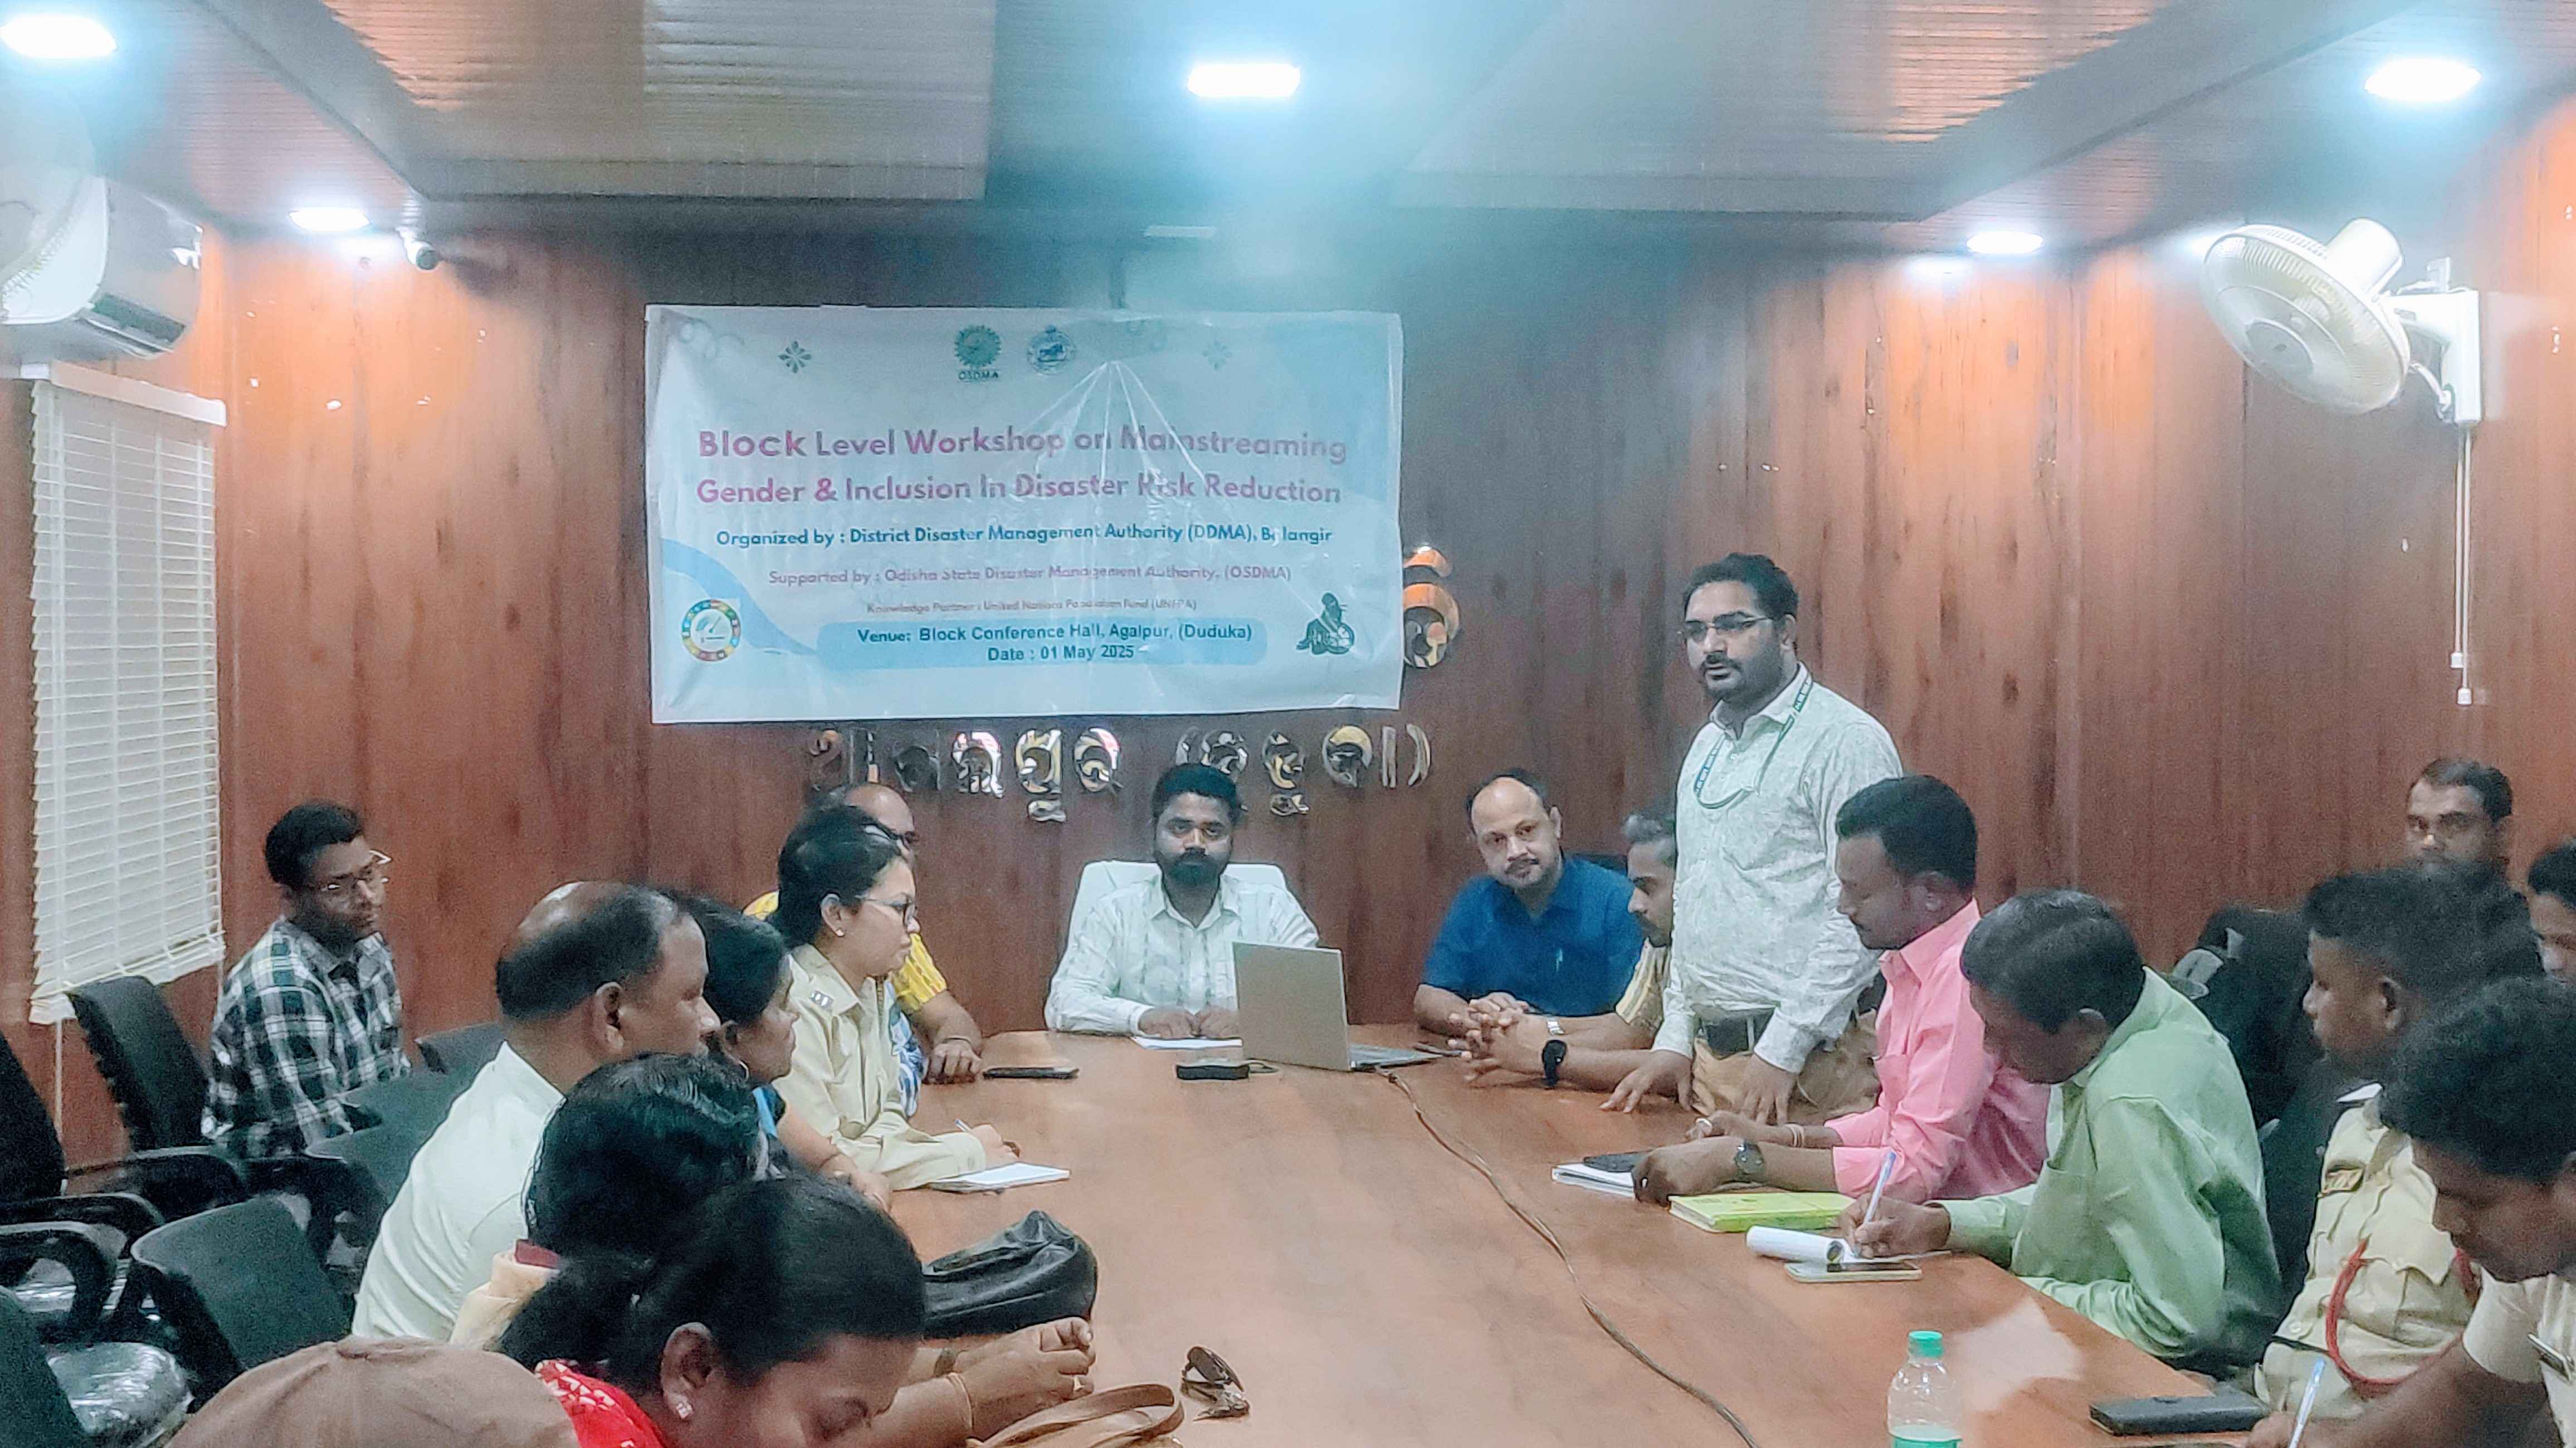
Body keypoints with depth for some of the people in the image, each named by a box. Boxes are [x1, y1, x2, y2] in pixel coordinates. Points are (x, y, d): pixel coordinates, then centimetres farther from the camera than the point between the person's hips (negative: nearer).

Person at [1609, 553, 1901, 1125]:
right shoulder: (1708, 746, 18)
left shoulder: (1845, 740, -10)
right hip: (1709, 1057, 7)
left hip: (1808, 1064, -7)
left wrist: (1782, 1051, -18)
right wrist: (1675, 1041, 15)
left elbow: (1859, 916, -17)